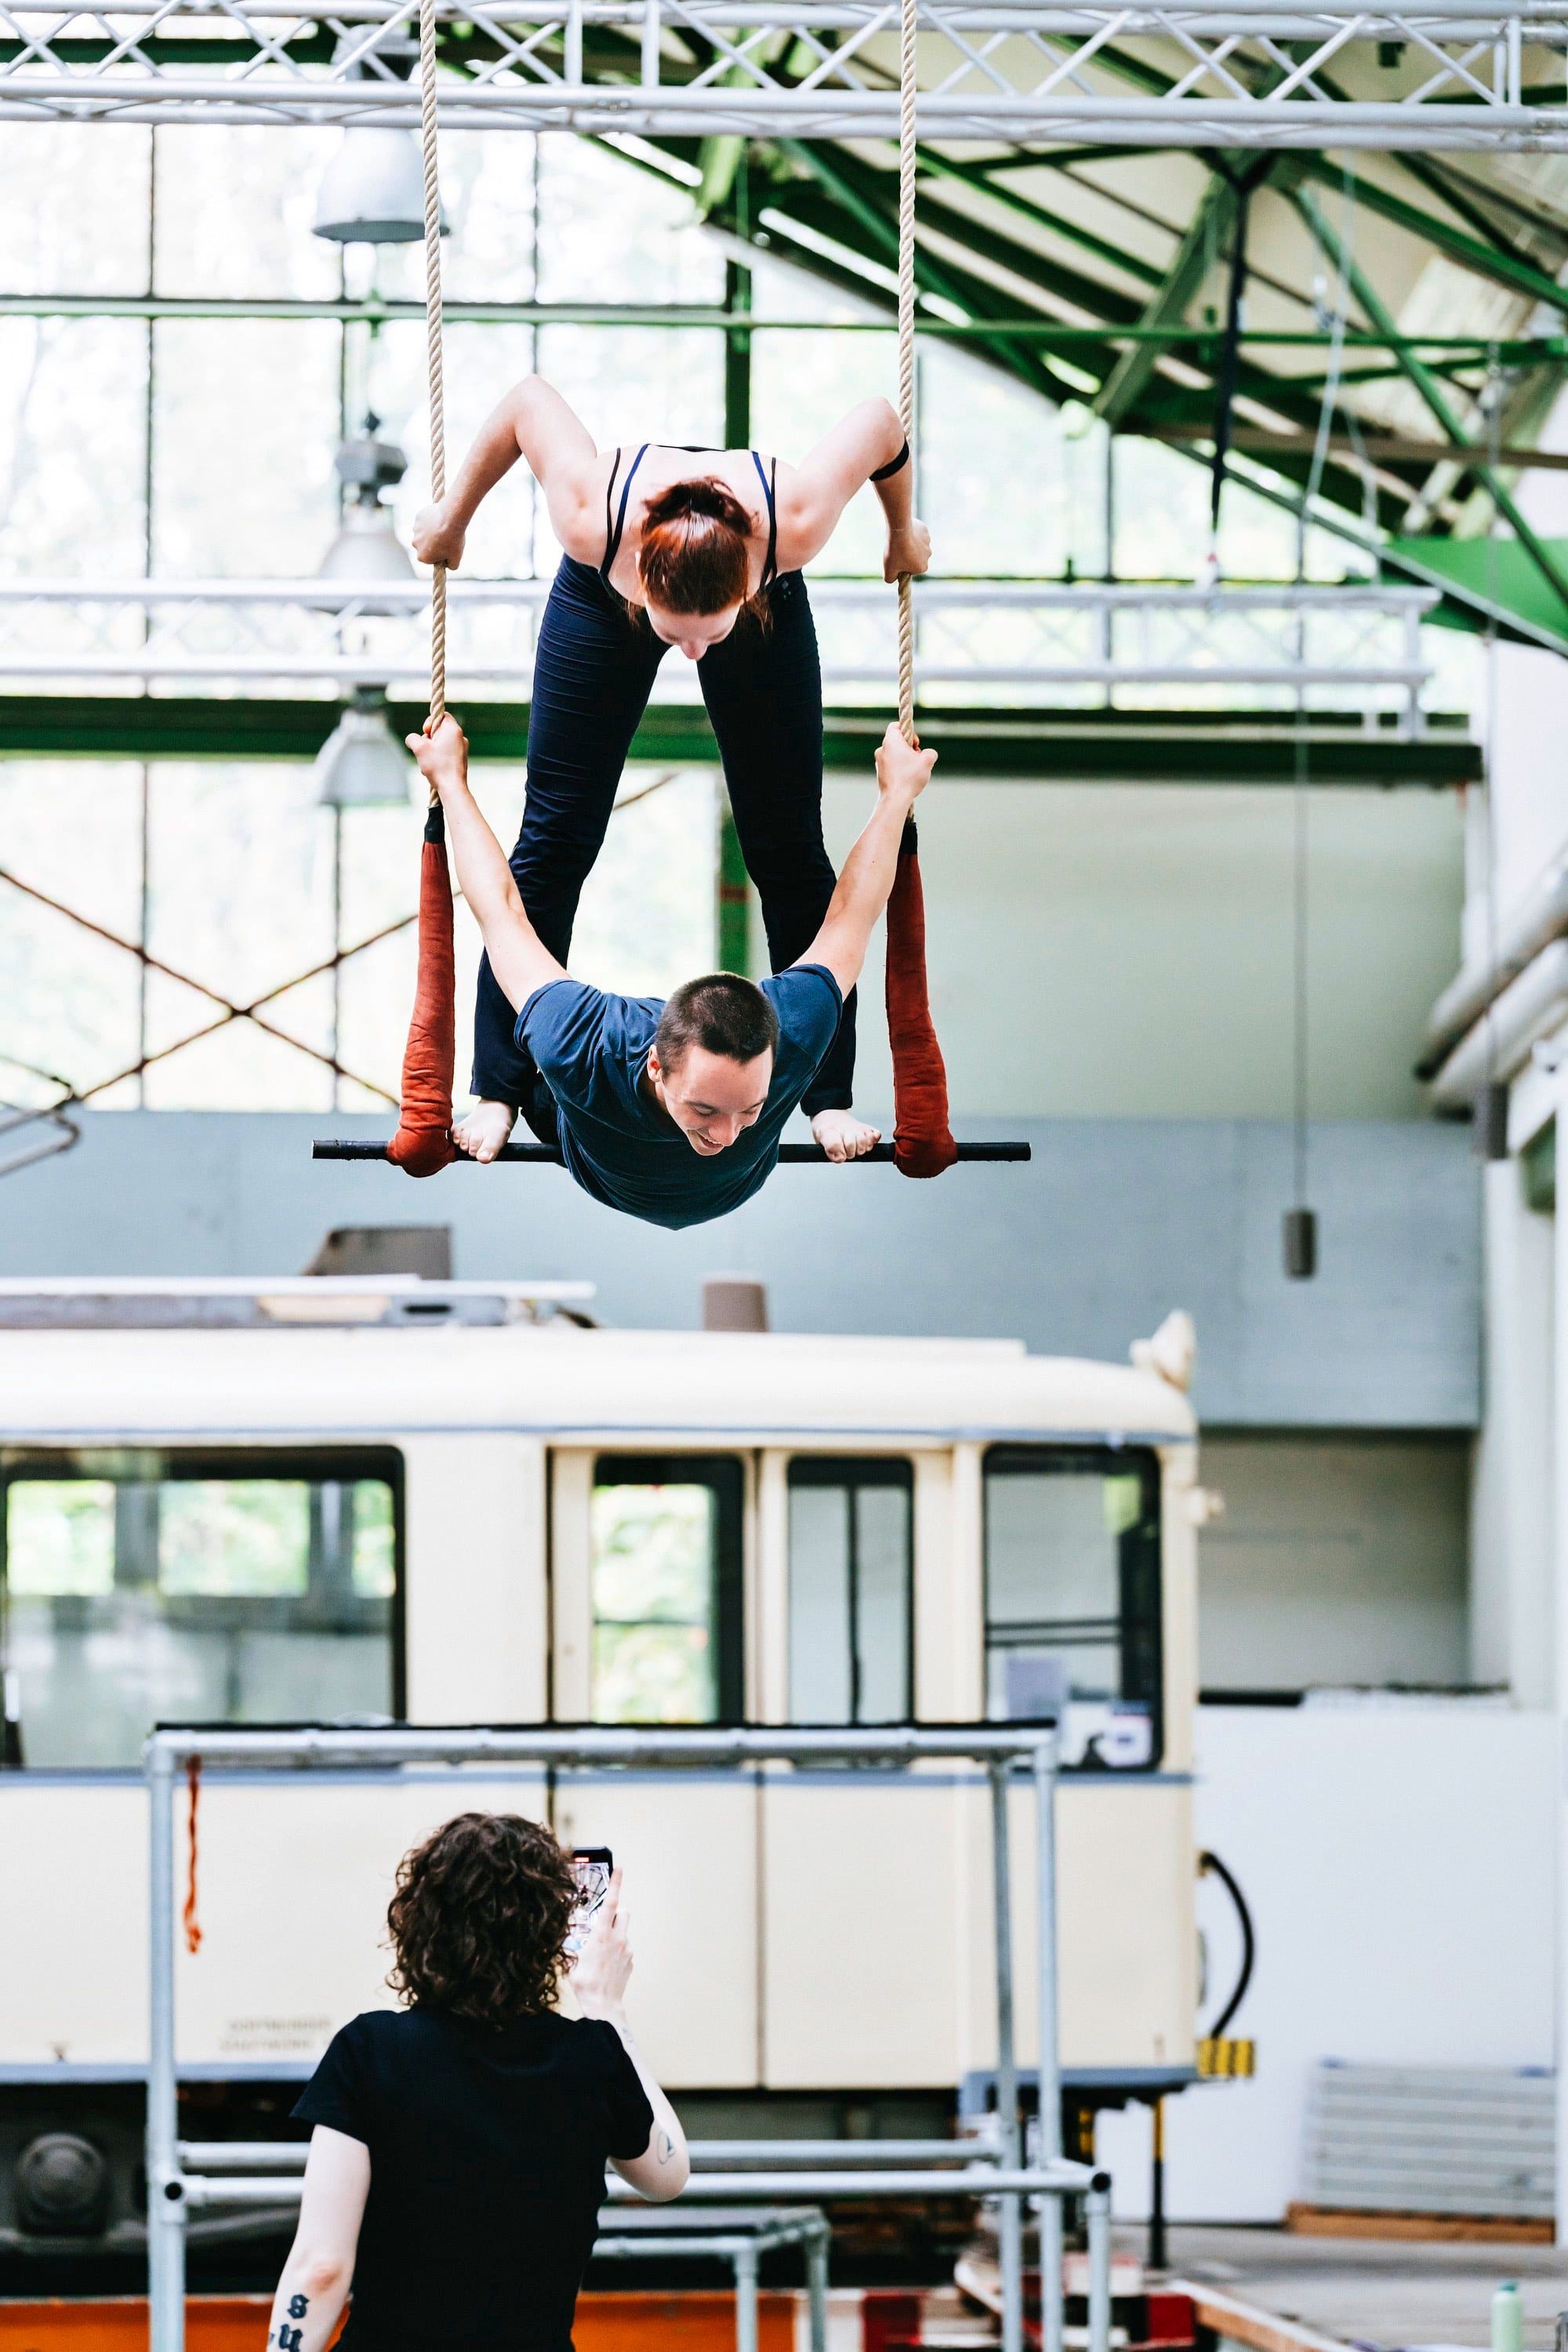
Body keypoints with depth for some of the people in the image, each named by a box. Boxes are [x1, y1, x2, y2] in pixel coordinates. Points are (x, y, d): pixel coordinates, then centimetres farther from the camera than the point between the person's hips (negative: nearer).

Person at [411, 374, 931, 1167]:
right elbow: (530, 397, -26)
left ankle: (831, 1096, 8)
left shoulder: (793, 525, -45)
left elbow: (876, 420, -26)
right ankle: (497, 1094, 5)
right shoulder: (593, 522, -44)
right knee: (552, 845, -2)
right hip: (604, 599, 0)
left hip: (768, 605, 0)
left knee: (789, 851, -1)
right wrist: (453, 516, -10)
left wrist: (903, 531, -6)